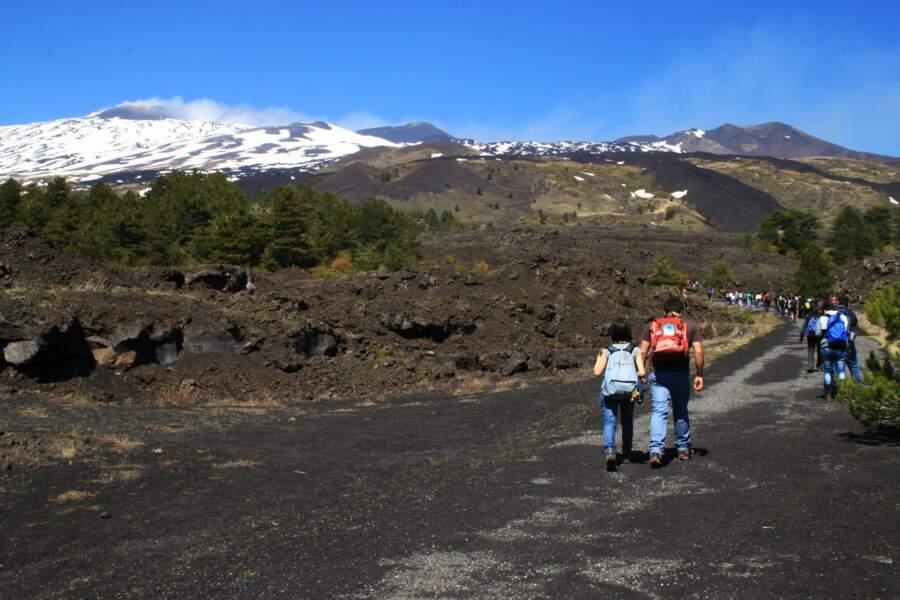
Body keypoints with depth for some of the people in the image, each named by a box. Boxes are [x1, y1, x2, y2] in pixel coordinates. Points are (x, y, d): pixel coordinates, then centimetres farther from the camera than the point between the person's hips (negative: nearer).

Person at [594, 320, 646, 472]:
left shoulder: (607, 351, 11)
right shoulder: (635, 350, 12)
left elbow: (597, 372, 0)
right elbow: (642, 372, 1)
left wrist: (599, 359, 18)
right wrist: (643, 376, 24)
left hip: (610, 389, -1)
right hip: (630, 389, 2)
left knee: (609, 422, -5)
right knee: (627, 421, 24)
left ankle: (609, 451, -29)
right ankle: (627, 451, 34)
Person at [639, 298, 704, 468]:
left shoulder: (653, 325, 13)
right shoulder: (690, 325, 12)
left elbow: (642, 352, 4)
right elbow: (698, 352, 1)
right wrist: (699, 375, 6)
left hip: (658, 374, 0)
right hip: (681, 374, 0)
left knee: (659, 412, -4)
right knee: (681, 412, 16)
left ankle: (656, 450, -18)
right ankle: (683, 449, 27)